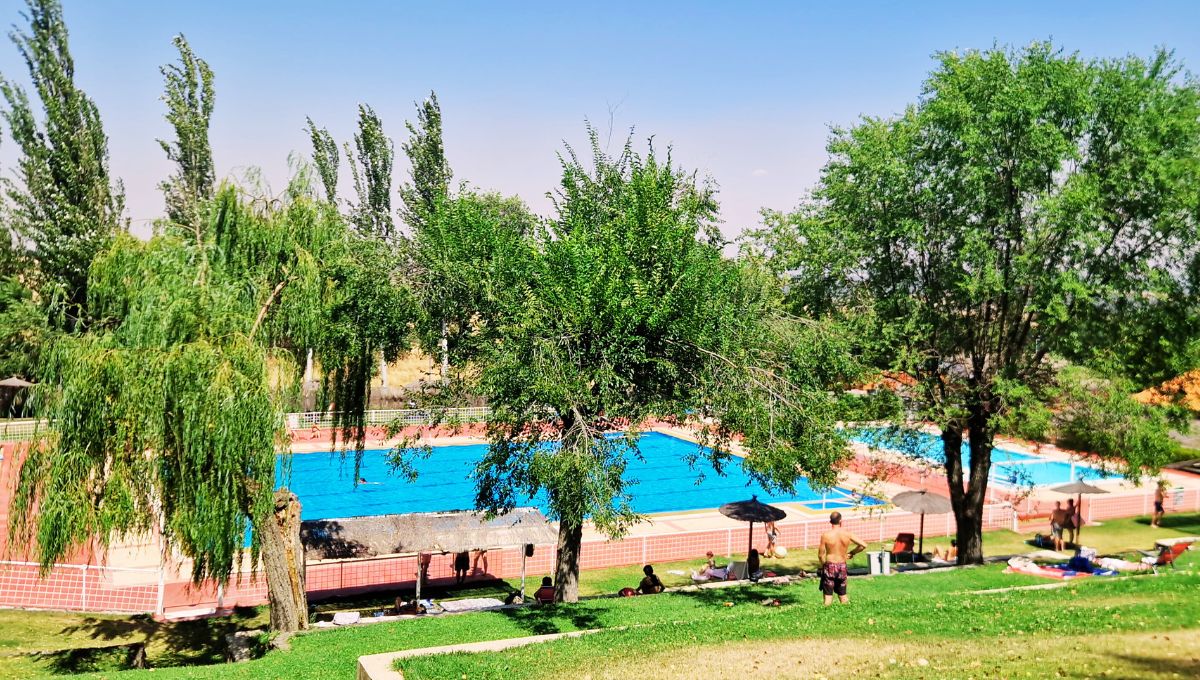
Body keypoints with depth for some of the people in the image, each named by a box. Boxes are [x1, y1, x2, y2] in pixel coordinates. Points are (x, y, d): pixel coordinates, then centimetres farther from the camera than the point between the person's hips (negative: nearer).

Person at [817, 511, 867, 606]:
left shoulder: (825, 535, -12)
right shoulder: (847, 534, -6)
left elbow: (821, 555, -9)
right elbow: (863, 545, -3)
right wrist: (852, 553, 10)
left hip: (830, 566, -3)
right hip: (842, 566, 3)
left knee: (828, 596, 4)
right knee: (843, 595, 19)